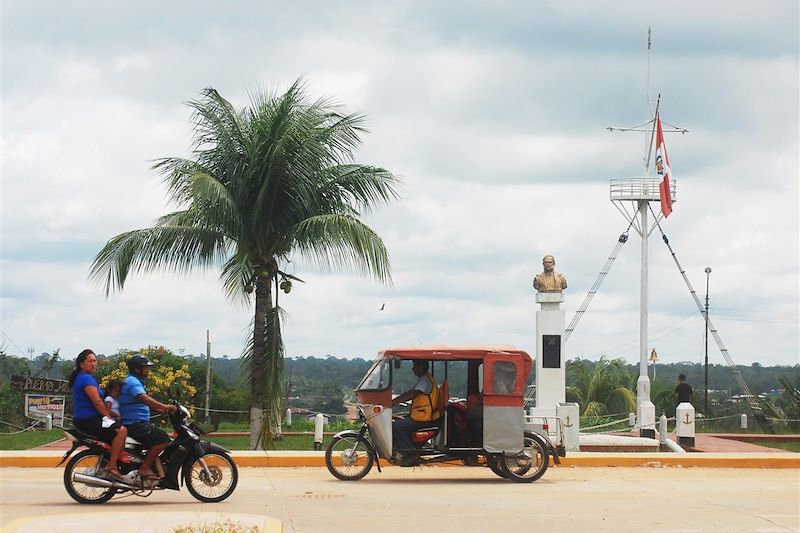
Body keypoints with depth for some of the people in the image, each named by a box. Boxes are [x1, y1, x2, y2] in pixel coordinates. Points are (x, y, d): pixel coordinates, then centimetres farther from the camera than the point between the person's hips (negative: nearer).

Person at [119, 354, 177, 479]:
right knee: (162, 439, -21)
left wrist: (163, 409, 13)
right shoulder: (133, 382, -13)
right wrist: (164, 407, -37)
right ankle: (145, 468, -20)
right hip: (135, 424, -11)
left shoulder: (135, 381, 22)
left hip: (138, 423, 11)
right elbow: (144, 398, -30)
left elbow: (146, 402, 26)